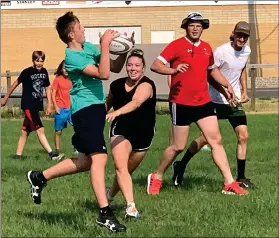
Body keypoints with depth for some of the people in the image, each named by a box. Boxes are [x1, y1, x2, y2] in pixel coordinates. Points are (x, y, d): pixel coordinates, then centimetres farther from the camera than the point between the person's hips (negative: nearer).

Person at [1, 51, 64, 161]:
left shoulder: (44, 72, 5)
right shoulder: (27, 72, -11)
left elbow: (47, 88, 14)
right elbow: (16, 83, 0)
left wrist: (49, 105, 11)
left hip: (37, 106, 7)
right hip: (28, 105, -7)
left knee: (25, 131, 13)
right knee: (40, 130, -15)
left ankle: (18, 156, 20)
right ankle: (52, 154, -22)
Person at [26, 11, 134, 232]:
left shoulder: (88, 47, 11)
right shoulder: (72, 56, -15)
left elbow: (115, 68, 12)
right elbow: (103, 74, -25)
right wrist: (105, 45, -23)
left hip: (96, 107, 9)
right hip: (86, 108, -9)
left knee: (87, 160, 15)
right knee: (99, 157, -17)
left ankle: (40, 177, 28)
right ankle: (105, 213, -17)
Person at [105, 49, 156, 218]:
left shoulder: (146, 85, -16)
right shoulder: (116, 85, -1)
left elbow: (136, 102, -36)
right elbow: (108, 104, 18)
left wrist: (117, 112, -51)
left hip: (143, 135, -1)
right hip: (121, 131, 1)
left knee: (128, 170, 13)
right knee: (121, 167, -21)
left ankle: (110, 195, 40)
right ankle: (131, 206, -28)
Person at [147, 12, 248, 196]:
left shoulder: (207, 48, 11)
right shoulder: (177, 46, -7)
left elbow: (213, 70, 29)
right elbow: (155, 66, -15)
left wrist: (227, 85, 17)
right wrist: (173, 70, -32)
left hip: (203, 102, 6)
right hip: (181, 103, -5)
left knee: (216, 141, 1)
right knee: (178, 147, 0)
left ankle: (229, 184, 4)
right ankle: (157, 178, 21)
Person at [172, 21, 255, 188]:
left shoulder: (247, 51, 4)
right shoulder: (221, 51, -18)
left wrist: (244, 91, 13)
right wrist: (226, 91, -24)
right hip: (216, 101, -5)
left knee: (243, 136, -5)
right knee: (206, 138, -2)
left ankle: (241, 178, 3)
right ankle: (181, 165, 19)